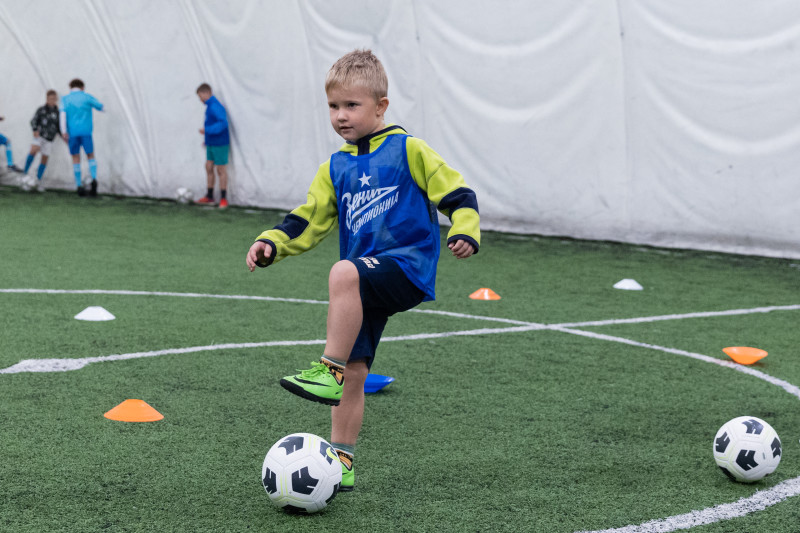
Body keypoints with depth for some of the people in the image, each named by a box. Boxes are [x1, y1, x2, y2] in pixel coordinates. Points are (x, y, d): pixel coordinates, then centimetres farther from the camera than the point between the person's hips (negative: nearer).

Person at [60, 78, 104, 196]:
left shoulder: (65, 99, 8)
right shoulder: (87, 97, 6)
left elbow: (63, 114, -6)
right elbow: (103, 108, 11)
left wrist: (64, 132, -13)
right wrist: (92, 104, 31)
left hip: (72, 133, 1)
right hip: (86, 132, -1)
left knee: (76, 159, 11)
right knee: (90, 156, 11)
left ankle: (79, 185, 4)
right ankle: (94, 179, -13)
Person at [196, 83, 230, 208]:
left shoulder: (215, 107, -20)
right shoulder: (209, 106, 11)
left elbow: (222, 123, -29)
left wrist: (207, 130, -29)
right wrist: (207, 139, 20)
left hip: (219, 143, -10)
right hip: (211, 143, 10)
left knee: (221, 169, -1)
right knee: (209, 167, 12)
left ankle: (223, 199, 7)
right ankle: (209, 196, 20)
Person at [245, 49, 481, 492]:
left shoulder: (408, 151, 0)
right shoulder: (335, 169, 15)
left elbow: (456, 195, 0)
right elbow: (308, 222, 15)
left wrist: (464, 232, -18)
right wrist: (271, 244, 0)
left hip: (407, 266, -6)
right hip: (365, 283, 6)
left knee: (343, 273, -36)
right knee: (354, 372, 2)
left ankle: (329, 370, -31)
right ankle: (340, 461, 12)